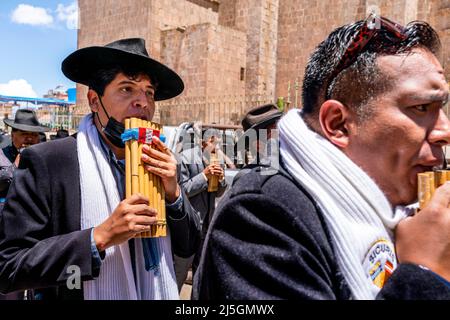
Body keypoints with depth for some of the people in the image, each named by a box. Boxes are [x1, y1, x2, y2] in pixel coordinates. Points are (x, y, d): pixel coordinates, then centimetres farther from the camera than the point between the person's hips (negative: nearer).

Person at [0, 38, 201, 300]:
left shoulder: (162, 162, -5)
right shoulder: (46, 162, -18)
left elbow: (188, 248, -2)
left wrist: (173, 192, -18)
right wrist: (100, 237, -28)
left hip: (157, 292, 4)